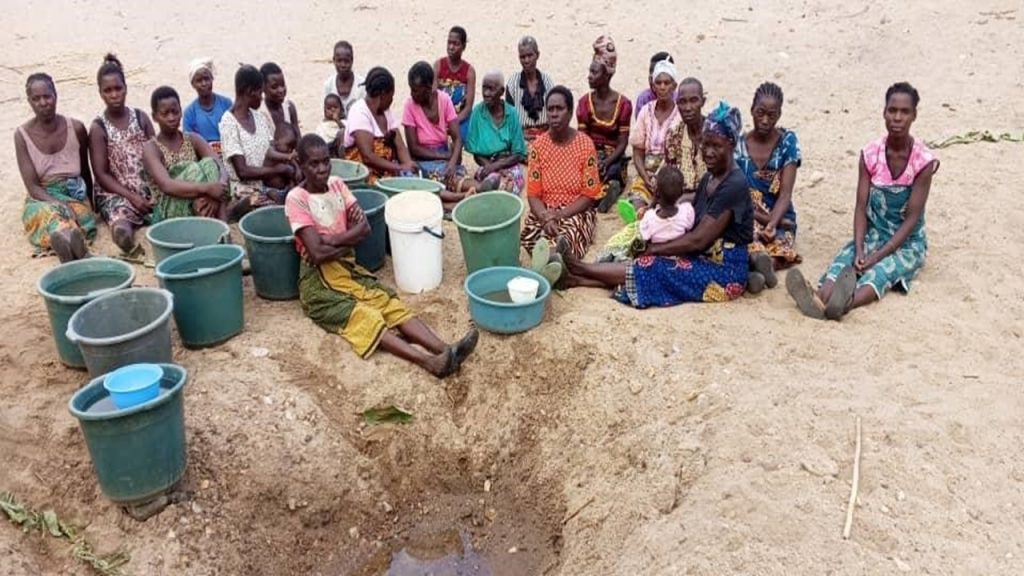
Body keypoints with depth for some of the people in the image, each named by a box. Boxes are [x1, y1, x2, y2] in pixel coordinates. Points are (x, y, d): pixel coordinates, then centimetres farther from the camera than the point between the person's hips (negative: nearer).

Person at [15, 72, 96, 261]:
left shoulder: (76, 128, -1)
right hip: (42, 199, -3)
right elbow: (32, 186, -8)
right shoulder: (22, 135, -5)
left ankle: (63, 240, -64)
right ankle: (69, 239, -70)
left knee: (81, 213, -34)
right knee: (47, 213, -39)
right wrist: (59, 204, -24)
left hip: (75, 195, 3)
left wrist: (89, 204, 11)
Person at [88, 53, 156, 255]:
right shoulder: (98, 128, -1)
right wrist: (131, 196, -16)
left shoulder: (140, 117, 8)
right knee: (121, 227, -37)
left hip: (149, 188, 3)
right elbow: (101, 175, -4)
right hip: (116, 193, -3)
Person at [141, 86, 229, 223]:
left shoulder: (193, 139, 8)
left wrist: (215, 195, -30)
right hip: (168, 214, -4)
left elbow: (221, 169, -8)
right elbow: (166, 186, -23)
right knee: (194, 170, -27)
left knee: (209, 165, -21)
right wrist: (207, 188, -35)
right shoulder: (151, 148, -4)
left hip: (199, 205, 4)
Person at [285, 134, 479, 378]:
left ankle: (445, 350, -37)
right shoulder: (296, 198, -11)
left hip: (347, 267, 6)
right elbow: (317, 252, -19)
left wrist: (331, 240, -14)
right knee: (364, 316, -28)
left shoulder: (337, 184, 7)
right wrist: (348, 241, -6)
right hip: (318, 279, -6)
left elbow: (364, 227, -1)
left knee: (390, 302, -18)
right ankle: (429, 361, -48)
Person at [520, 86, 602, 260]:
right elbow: (533, 194, -2)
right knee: (529, 236, -31)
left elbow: (590, 195, -6)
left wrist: (559, 215, -18)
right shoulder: (538, 144, 0)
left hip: (576, 212, -2)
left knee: (565, 239, -36)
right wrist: (546, 217, -23)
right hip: (544, 211, 2)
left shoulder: (585, 144, -5)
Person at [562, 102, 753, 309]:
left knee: (652, 269, -17)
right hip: (706, 260, 8)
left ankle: (582, 269, -7)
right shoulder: (709, 178, 10)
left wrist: (653, 249, -14)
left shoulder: (735, 185, -20)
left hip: (725, 271, -8)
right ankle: (583, 276, -12)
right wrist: (653, 242, -5)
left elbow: (698, 239, -22)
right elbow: (691, 226, 9)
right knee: (648, 264, -10)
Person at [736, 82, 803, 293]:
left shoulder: (788, 141, -2)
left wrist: (772, 224, -26)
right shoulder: (738, 145, 0)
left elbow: (785, 193, -9)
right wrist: (764, 219, -18)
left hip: (779, 219, 0)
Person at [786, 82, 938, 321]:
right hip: (872, 234, 3)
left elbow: (912, 218, -15)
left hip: (907, 243, -3)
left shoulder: (924, 160, -13)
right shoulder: (870, 154, -4)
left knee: (880, 271, -34)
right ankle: (819, 299, -61)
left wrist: (877, 256, -24)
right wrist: (859, 250, -23)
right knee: (843, 262, -30)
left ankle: (845, 303, -66)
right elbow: (861, 207, -7)